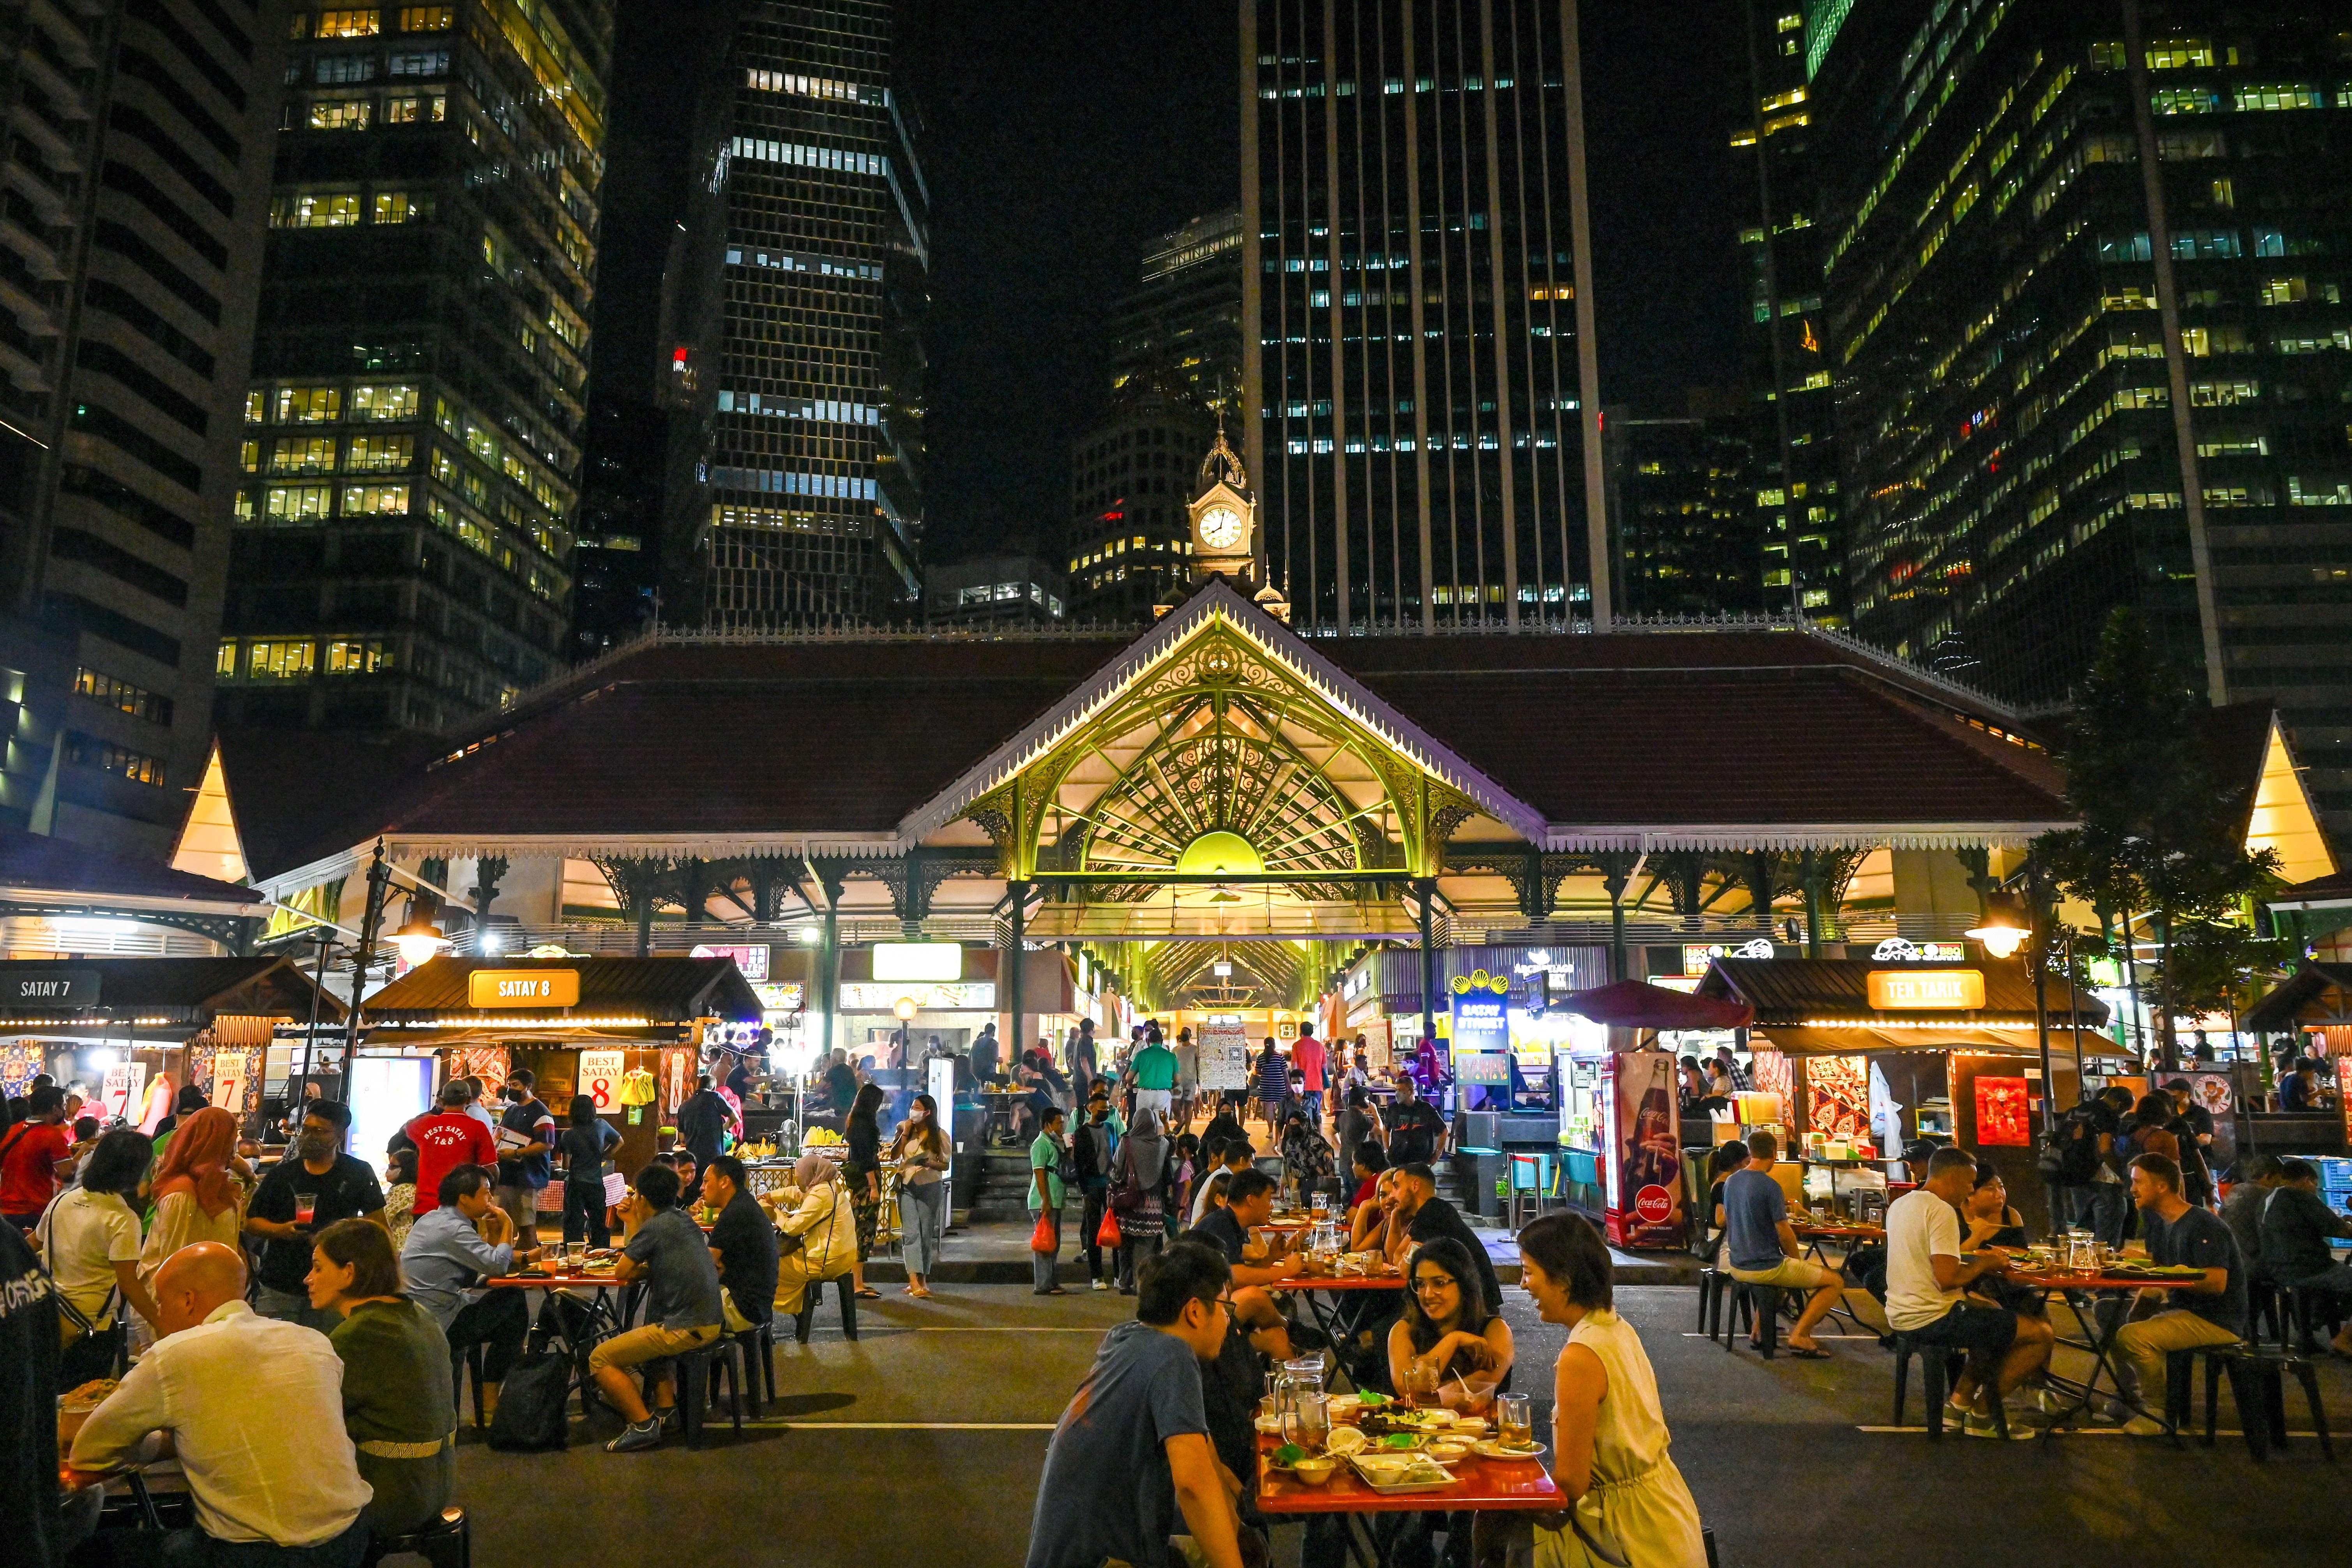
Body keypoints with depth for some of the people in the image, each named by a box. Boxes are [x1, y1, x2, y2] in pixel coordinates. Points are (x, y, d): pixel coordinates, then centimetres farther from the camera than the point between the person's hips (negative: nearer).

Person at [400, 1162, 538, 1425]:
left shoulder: (432, 1219, 13)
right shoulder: (453, 1229, -19)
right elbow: (497, 1266, -24)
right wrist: (507, 1227, -11)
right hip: (436, 1324, -10)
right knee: (514, 1309, 1)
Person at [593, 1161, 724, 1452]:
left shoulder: (655, 1226, -11)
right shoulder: (683, 1220, 14)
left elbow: (622, 1272, -4)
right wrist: (632, 1223, 20)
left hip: (685, 1329, -9)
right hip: (710, 1322, 9)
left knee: (600, 1359, 0)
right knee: (651, 1337, 38)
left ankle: (644, 1426, -3)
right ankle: (666, 1408, 23)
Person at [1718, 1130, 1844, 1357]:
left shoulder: (1731, 1181, 3)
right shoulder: (1770, 1187, -19)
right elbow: (1785, 1234, -16)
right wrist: (1799, 1261, 5)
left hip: (1737, 1266, 8)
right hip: (1766, 1268, -8)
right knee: (1836, 1282, 4)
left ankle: (1759, 1331, 29)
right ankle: (1799, 1335, -4)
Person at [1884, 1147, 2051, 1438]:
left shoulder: (1901, 1204, 11)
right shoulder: (1942, 1211, -18)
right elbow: (1947, 1279, -25)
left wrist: (1976, 1261, 11)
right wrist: (1983, 1264, -8)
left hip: (1902, 1315, 10)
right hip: (1933, 1319, -10)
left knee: (1998, 1319, 30)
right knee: (2042, 1333, 0)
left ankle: (1963, 1396, 21)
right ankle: (1983, 1411, 10)